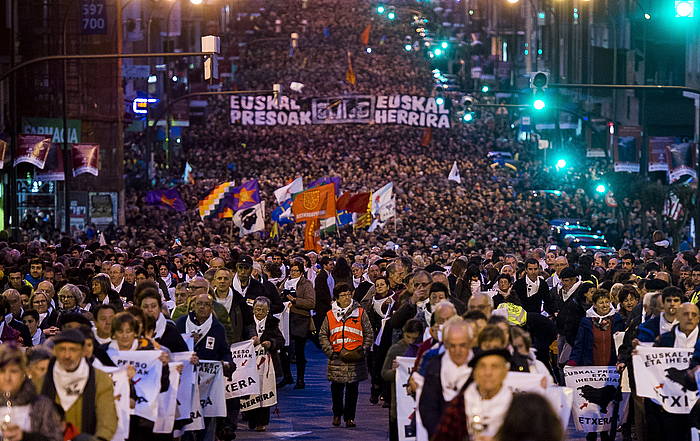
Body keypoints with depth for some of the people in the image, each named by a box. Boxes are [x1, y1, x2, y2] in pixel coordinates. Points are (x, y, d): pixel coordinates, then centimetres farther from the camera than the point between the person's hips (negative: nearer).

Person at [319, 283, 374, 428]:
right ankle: (337, 414, 23)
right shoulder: (330, 315, 8)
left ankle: (350, 416, 10)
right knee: (337, 388, 5)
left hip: (355, 358, -1)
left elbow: (369, 333, 6)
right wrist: (330, 351, -2)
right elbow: (323, 335, 10)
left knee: (352, 388, 1)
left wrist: (363, 350, -3)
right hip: (336, 358, 1)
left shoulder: (360, 313, 4)